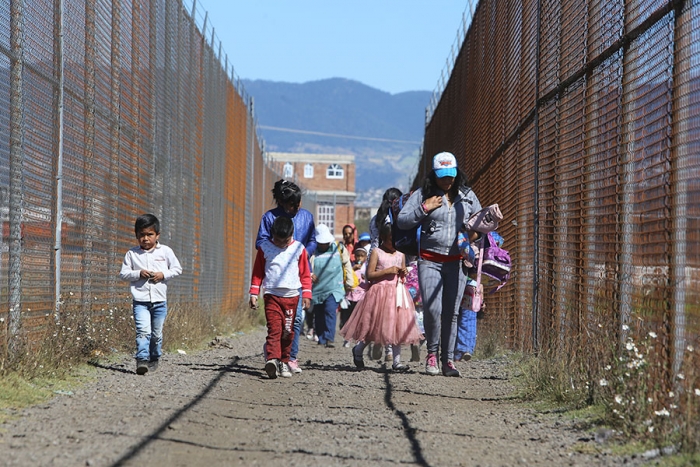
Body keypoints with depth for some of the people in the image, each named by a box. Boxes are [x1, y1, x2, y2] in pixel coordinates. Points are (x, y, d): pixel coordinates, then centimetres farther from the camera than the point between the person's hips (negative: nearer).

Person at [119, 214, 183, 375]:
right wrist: (138, 274, -13)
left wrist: (163, 275, -9)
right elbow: (123, 273, 3)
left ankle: (154, 359, 25)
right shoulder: (132, 253, 2)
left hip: (159, 300, 1)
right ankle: (142, 360, -22)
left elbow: (177, 269, 7)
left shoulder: (165, 251, 2)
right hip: (140, 300, -1)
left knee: (157, 333, 9)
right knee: (143, 330, -17)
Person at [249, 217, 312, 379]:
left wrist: (306, 294, 3)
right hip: (272, 295, -2)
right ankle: (272, 360, -28)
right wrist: (254, 294, 4)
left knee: (288, 332, 5)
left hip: (292, 296, 2)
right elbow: (257, 273, 9)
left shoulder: (298, 249, 5)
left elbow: (305, 274, 10)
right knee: (274, 329, -15)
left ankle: (284, 362, 14)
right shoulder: (265, 248, 4)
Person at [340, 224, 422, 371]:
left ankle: (396, 361, 3)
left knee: (398, 326, -1)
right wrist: (387, 271, -17)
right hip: (380, 292, -5)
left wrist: (403, 273, 1)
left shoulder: (401, 255, 12)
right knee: (375, 325, 1)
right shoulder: (376, 252, -4)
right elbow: (369, 274, -10)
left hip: (397, 293, 5)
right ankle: (358, 350, 25)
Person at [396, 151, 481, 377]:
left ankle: (448, 359, 7)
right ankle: (432, 353, 7)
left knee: (451, 312, 1)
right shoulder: (422, 194, 3)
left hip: (457, 262, 2)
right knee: (432, 309, -13)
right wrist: (424, 209, -11)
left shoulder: (467, 196, 12)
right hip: (430, 260, -2)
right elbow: (401, 221, 1)